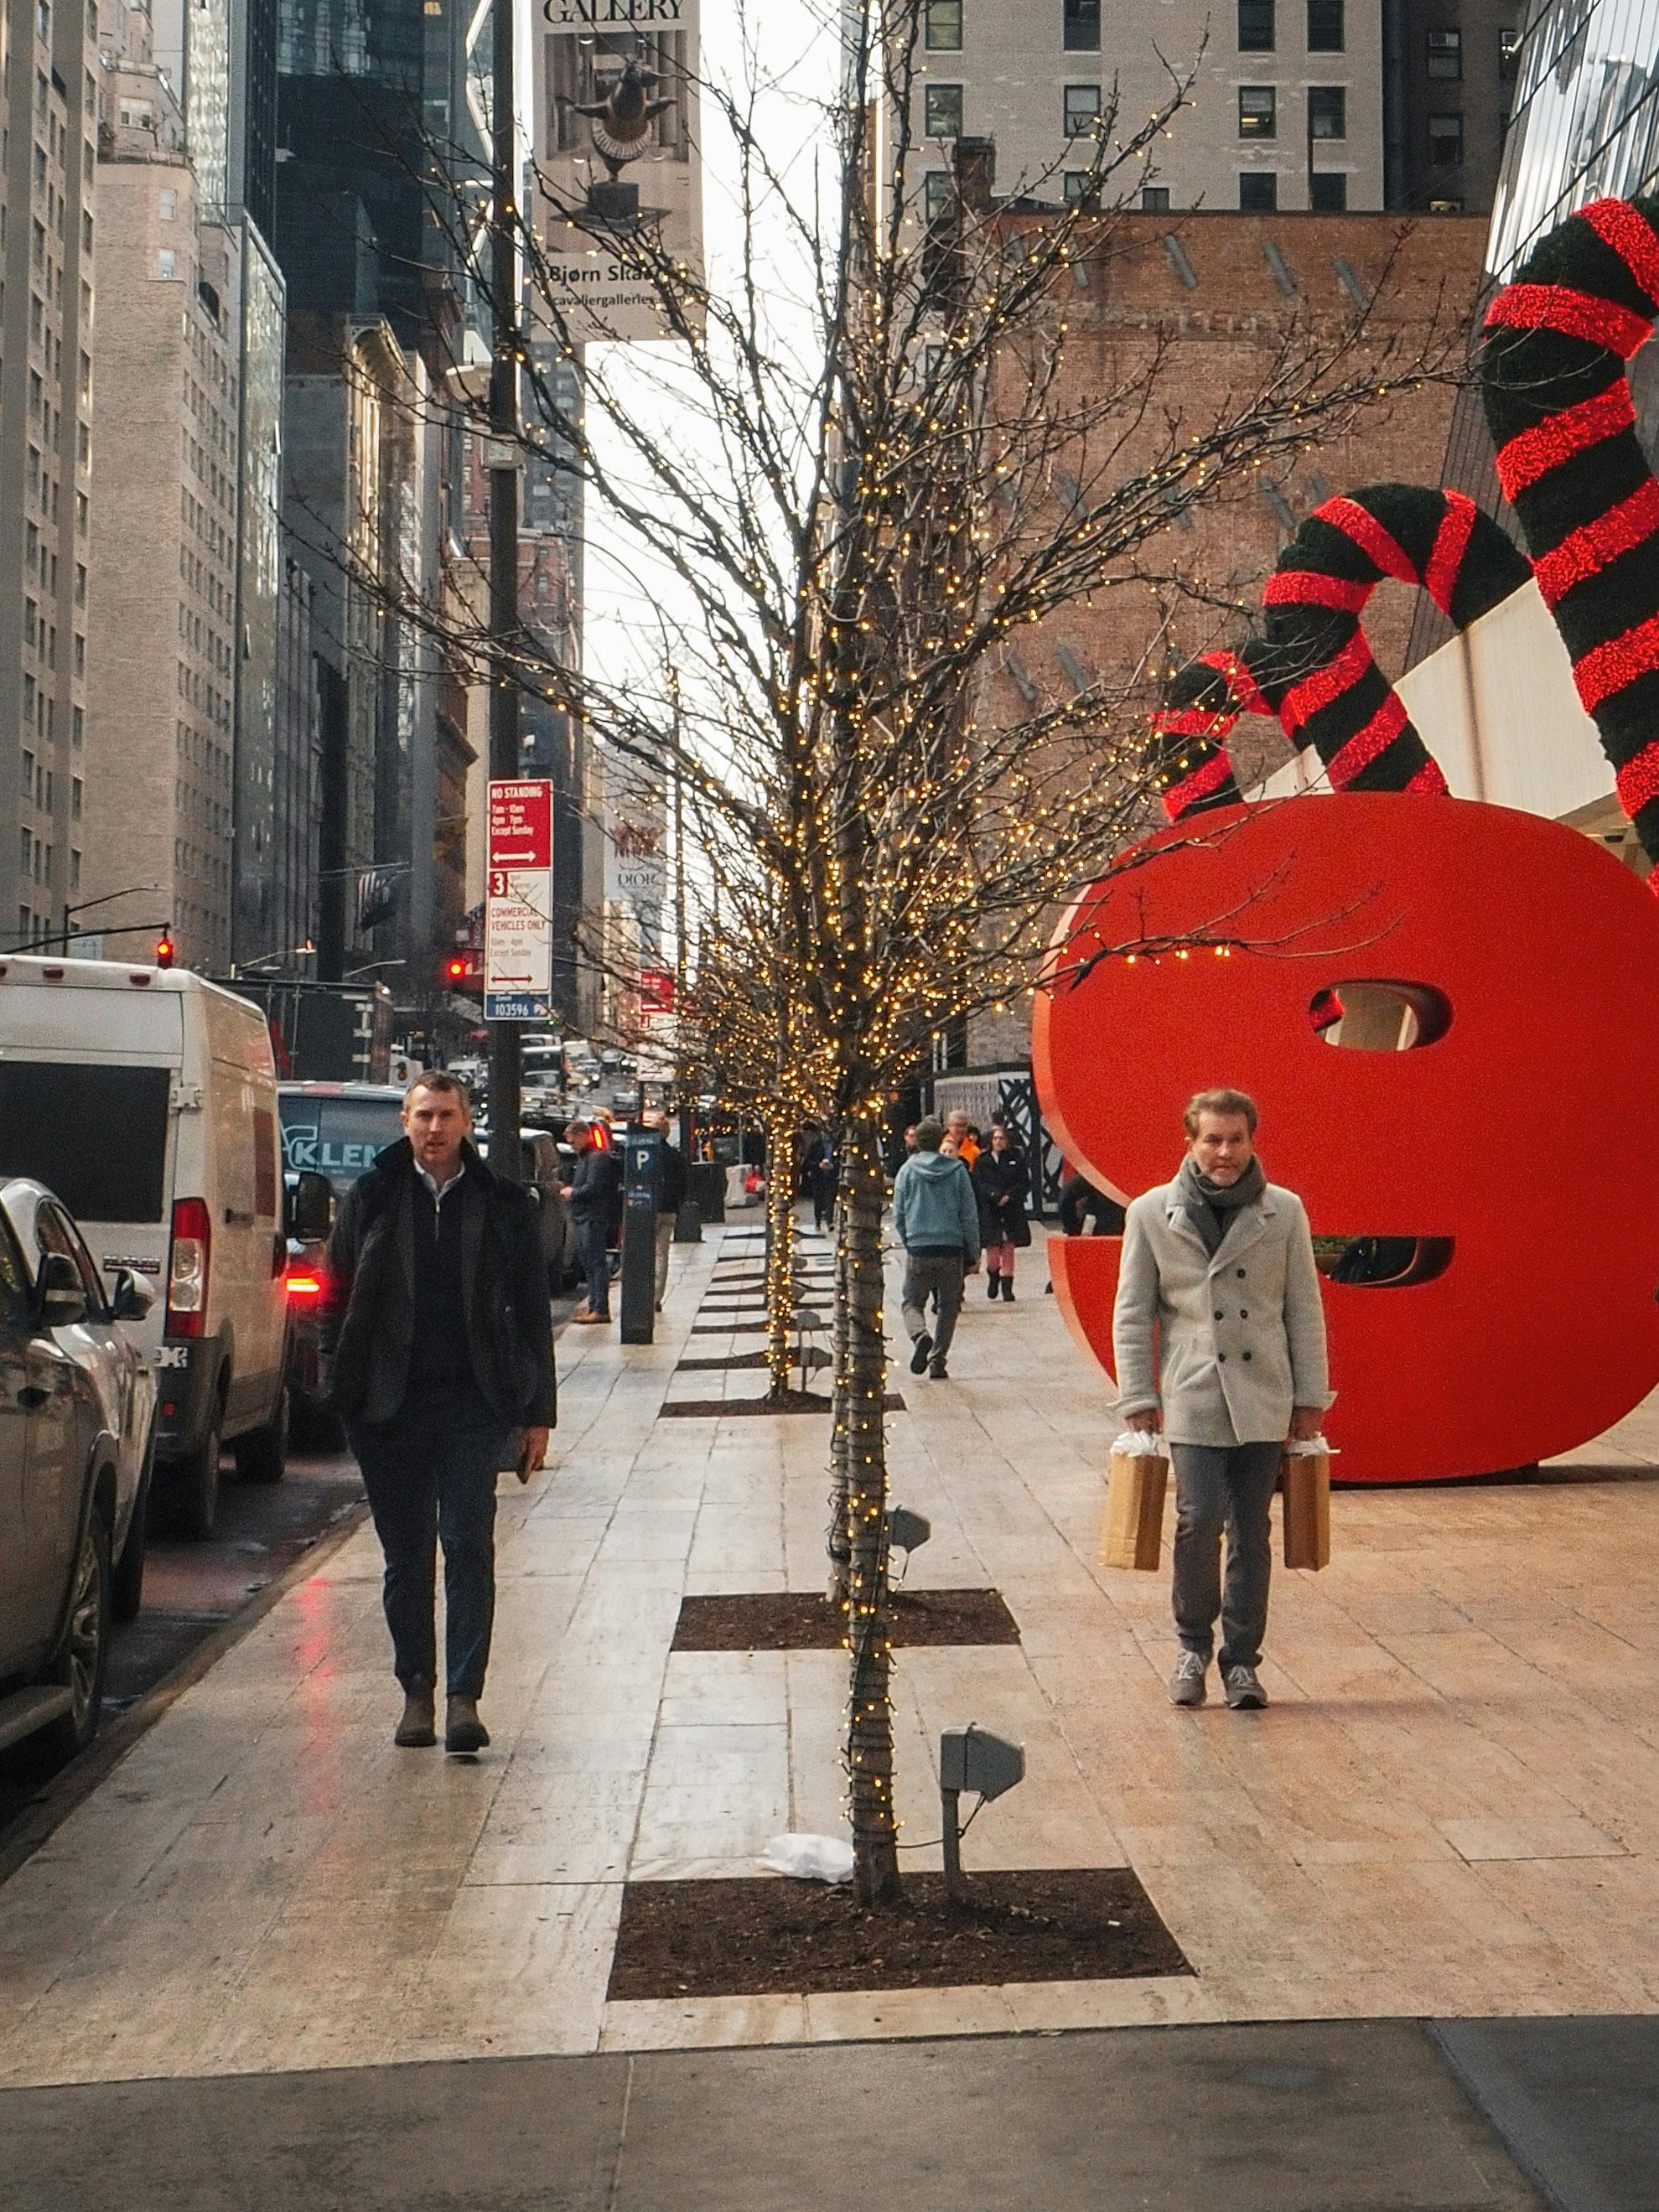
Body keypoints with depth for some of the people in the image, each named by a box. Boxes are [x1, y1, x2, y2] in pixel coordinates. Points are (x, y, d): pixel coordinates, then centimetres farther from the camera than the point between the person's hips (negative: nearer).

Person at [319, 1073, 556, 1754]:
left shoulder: (503, 1205, 5)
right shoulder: (372, 1199, 6)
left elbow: (531, 1314, 7)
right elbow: (337, 1299, 8)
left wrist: (536, 1412, 4)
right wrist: (342, 1389, -1)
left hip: (473, 1402, -1)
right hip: (390, 1404, 1)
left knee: (468, 1545, -7)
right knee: (405, 1555, 8)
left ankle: (464, 1697, -5)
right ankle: (417, 1691, 18)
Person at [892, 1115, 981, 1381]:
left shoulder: (907, 1170, 1)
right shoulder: (957, 1170, 1)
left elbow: (898, 1216, 5)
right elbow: (970, 1216, 3)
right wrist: (973, 1255, 9)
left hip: (918, 1251, 0)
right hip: (952, 1250, 0)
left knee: (913, 1302, 11)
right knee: (948, 1308, 12)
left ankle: (920, 1335, -19)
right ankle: (937, 1362, 7)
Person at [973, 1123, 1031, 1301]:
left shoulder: (1017, 1159, 7)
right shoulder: (981, 1161, 4)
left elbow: (1024, 1183, 3)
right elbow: (978, 1184, -3)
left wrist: (1009, 1196, -11)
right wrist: (995, 1196, -17)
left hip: (1011, 1211, 1)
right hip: (989, 1211, -1)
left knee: (1008, 1248, 0)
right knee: (992, 1250, -3)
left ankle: (1007, 1286, 9)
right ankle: (993, 1277, 26)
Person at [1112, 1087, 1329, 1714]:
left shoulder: (1284, 1212, 4)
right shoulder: (1153, 1213, 1)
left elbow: (1304, 1310, 8)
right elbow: (1132, 1314, 4)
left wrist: (1310, 1397, 6)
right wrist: (1138, 1398, 0)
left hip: (1263, 1399, 2)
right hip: (1192, 1398, -2)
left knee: (1251, 1533, 5)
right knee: (1200, 1520, -13)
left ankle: (1241, 1660, 17)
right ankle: (1193, 1645, 9)